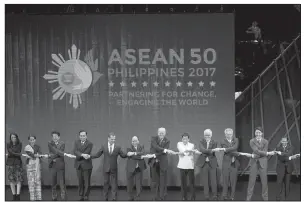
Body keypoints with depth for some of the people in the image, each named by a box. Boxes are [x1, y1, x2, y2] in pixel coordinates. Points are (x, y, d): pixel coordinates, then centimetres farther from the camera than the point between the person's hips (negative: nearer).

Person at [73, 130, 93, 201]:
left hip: (86, 165, -4)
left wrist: (77, 156, -14)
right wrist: (82, 155, -26)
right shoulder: (76, 142, 6)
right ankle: (81, 196, 17)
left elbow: (86, 153, -17)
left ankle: (86, 197, 9)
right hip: (78, 165, 4)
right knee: (80, 182, 10)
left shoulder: (89, 144, -8)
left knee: (87, 182, 1)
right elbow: (75, 151, -10)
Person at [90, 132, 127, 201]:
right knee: (106, 183, 8)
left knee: (114, 184, 1)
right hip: (106, 168, 0)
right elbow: (97, 155, 2)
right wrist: (89, 156, -9)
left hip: (114, 169, 0)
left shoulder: (118, 148, 0)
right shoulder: (104, 147, 0)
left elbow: (123, 155, 5)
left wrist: (129, 154, -10)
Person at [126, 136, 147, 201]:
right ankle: (131, 198, 20)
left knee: (139, 184, 0)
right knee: (130, 184, 6)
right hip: (130, 168, -1)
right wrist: (140, 157, -20)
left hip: (139, 168, 1)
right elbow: (131, 156, -17)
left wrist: (136, 153, -24)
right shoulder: (129, 148, 0)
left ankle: (137, 198, 9)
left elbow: (143, 153, -12)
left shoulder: (141, 147, 9)